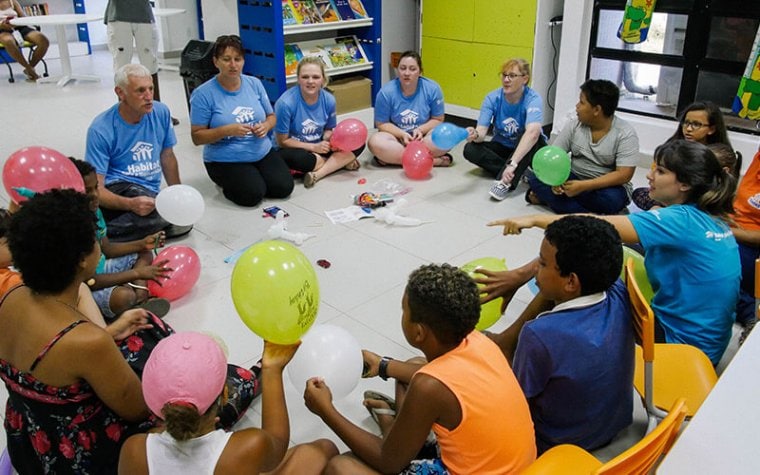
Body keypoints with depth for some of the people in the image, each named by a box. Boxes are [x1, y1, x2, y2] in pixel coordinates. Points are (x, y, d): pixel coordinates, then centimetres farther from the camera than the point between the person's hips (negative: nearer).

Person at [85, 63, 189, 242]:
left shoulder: (161, 112, 2)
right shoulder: (101, 129, -12)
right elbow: (96, 188, -15)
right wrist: (130, 204, -34)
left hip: (151, 192, 7)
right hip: (116, 189, -7)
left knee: (183, 219, -28)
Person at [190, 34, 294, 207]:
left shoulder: (254, 83, 2)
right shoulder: (203, 94, -11)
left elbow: (271, 116, 12)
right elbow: (197, 137, -10)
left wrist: (265, 126, -13)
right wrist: (227, 130, -25)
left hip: (262, 152, 4)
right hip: (225, 160, -4)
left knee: (284, 187, -14)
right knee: (253, 194, -23)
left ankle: (256, 175, 16)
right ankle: (228, 182, 10)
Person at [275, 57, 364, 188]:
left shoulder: (328, 100, -10)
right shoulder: (285, 103, -23)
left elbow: (328, 130, 5)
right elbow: (283, 141, -15)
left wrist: (331, 140, -19)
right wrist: (314, 147, -19)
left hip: (319, 147, 5)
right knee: (299, 159, -40)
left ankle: (317, 174, -23)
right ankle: (341, 161, -12)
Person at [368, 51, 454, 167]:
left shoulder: (433, 89, -10)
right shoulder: (386, 92, -12)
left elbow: (437, 119, -1)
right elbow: (381, 124, -6)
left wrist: (420, 130, -20)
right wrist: (402, 134, -22)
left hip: (423, 136, 1)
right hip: (398, 136, -1)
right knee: (375, 142, -32)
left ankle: (392, 157, -24)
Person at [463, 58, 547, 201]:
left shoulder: (533, 99, -25)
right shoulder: (492, 98, -14)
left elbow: (532, 132, -43)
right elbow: (482, 131, -22)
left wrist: (512, 163, -56)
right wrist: (475, 135, -48)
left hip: (528, 149, -3)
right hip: (503, 147, 4)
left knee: (531, 134, -36)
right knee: (470, 149, -22)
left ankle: (506, 181, -39)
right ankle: (518, 174, -25)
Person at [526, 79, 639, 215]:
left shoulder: (626, 134, -16)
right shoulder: (575, 125, -4)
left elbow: (624, 175, -23)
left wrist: (583, 186, -32)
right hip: (574, 178, 4)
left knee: (612, 199, -39)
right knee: (537, 179, -19)